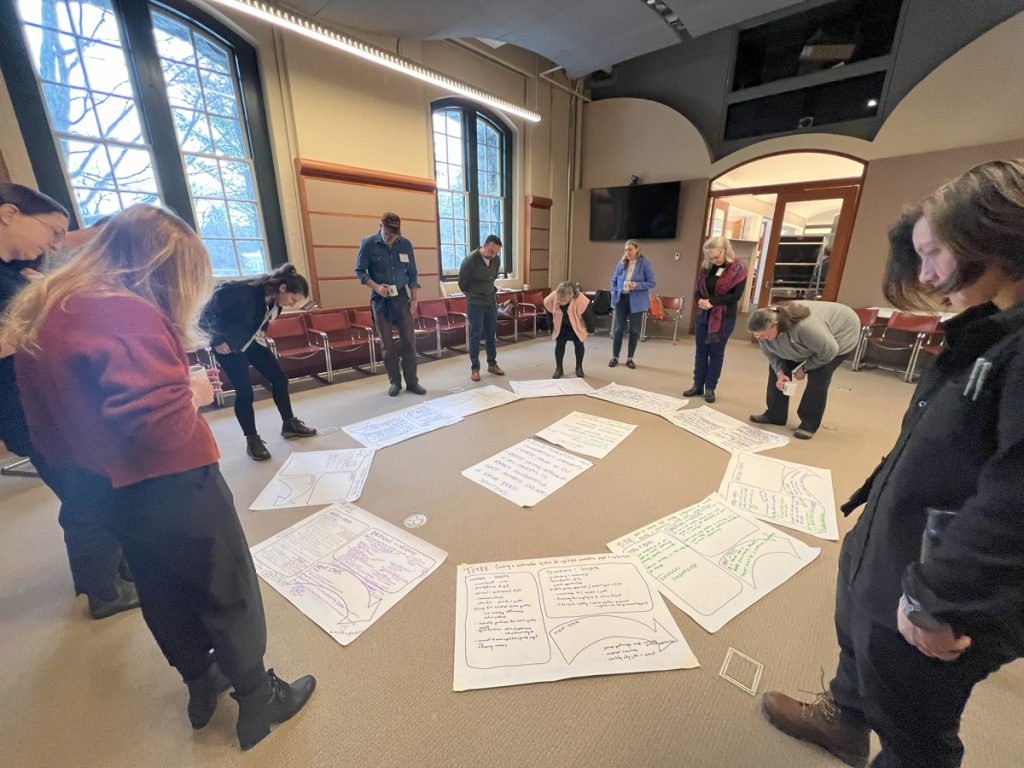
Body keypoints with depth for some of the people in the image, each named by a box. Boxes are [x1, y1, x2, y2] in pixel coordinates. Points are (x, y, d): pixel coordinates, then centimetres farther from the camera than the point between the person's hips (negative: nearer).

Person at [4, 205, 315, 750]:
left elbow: (64, 413, 12)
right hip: (172, 488, -9)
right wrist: (195, 393, -13)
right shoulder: (128, 315, -24)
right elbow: (162, 423, -31)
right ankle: (257, 701, 30)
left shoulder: (44, 313, 6)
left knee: (163, 595, 23)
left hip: (113, 491, 9)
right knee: (228, 595, 10)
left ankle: (201, 685, 45)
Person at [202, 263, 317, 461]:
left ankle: (289, 425, 18)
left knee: (279, 378, 3)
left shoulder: (275, 300, -8)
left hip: (253, 341, 7)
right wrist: (217, 340, -19)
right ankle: (252, 440, 6)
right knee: (244, 391, -8)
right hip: (228, 343, -7)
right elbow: (208, 309, -21)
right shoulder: (244, 290, -31)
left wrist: (261, 332, 2)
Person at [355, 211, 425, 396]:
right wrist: (376, 286, -17)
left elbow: (412, 273, 7)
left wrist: (414, 299, 3)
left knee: (409, 340, 0)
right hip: (380, 299, -1)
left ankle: (412, 382, 10)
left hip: (402, 298, 2)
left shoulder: (405, 244, 0)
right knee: (387, 344, 2)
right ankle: (395, 382, 15)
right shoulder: (368, 243, -7)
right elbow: (359, 271, -1)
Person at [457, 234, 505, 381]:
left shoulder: (496, 260, 0)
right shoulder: (470, 260, -16)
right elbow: (462, 284, -4)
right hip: (475, 304, -5)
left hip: (491, 302, 5)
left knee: (491, 334, 10)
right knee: (475, 335, -1)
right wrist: (473, 296, 9)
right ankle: (474, 368, 7)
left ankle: (492, 364, 21)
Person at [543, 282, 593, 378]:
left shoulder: (581, 301, -42)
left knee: (578, 344, 3)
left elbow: (588, 316, -22)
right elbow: (550, 316, -12)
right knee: (559, 344, 0)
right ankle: (558, 368, 15)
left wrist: (590, 329, -7)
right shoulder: (550, 300, -35)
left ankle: (579, 367, 23)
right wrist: (552, 330, 0)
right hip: (561, 325, 2)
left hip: (577, 325, -2)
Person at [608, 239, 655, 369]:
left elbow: (651, 283, -6)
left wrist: (637, 285, -21)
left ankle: (630, 358, 17)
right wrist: (615, 293, -1)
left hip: (637, 301, -2)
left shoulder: (645, 263, -6)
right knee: (619, 329, 6)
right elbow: (614, 280, 14)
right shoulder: (621, 264, 4)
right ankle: (614, 357, 15)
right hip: (621, 299, 2)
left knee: (634, 330, 5)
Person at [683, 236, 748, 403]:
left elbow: (735, 296, -14)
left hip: (724, 318, -4)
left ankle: (710, 388, 13)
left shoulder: (738, 269, -7)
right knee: (701, 351, 8)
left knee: (716, 353, 5)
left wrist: (711, 300, -20)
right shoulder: (707, 268, 6)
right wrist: (700, 300, -17)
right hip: (703, 316, 5)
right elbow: (698, 290, 6)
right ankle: (698, 385, 17)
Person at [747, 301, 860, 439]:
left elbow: (829, 351, -31)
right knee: (776, 367, -3)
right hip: (804, 339, 6)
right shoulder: (765, 328, -26)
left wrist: (804, 368, -20)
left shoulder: (804, 326, -45)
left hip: (841, 333, -6)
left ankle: (809, 424, -4)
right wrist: (780, 373, -24)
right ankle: (775, 415, 8)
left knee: (818, 376, -19)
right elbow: (771, 353, -10)